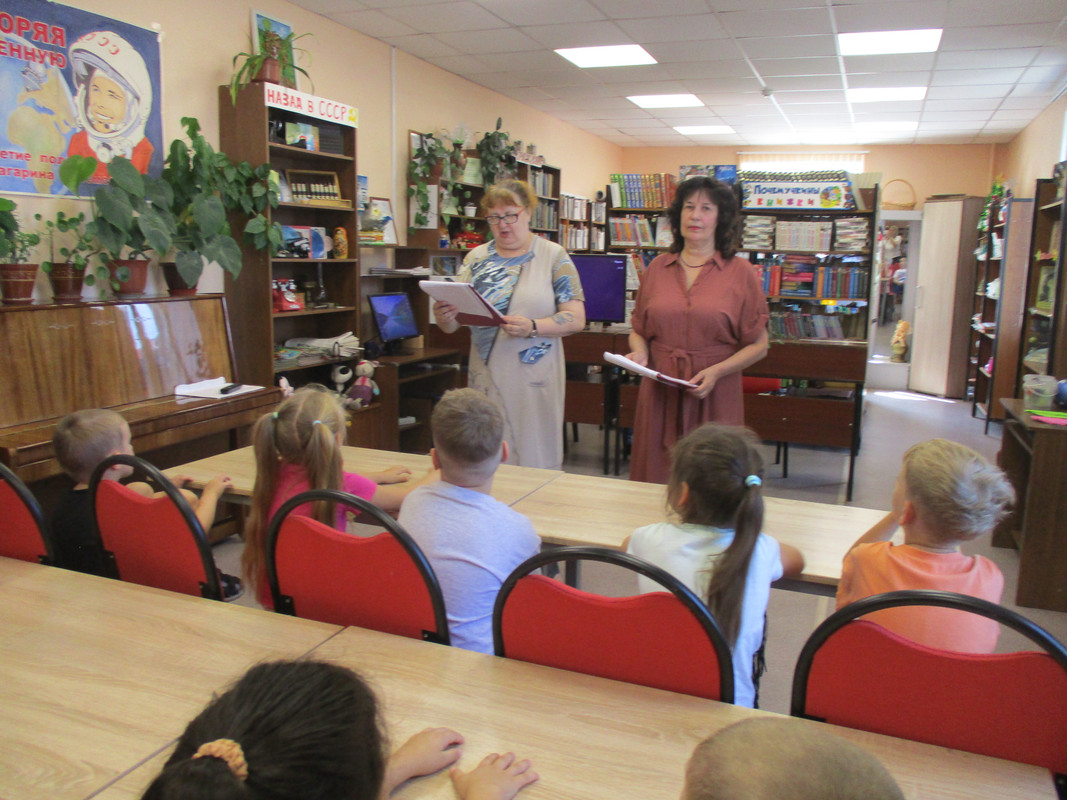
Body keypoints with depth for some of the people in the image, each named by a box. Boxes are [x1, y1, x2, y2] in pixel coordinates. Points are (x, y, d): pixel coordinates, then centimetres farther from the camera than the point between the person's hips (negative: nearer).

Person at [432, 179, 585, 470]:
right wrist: (444, 317, -16)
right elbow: (452, 325, 7)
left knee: (535, 461, 2)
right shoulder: (476, 258, 10)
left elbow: (576, 318, -6)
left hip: (534, 380, -3)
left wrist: (532, 327, -21)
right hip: (486, 378, 3)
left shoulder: (553, 256, 1)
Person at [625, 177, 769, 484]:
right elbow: (638, 330, 16)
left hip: (714, 398, -2)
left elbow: (758, 346, 1)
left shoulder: (741, 273, 1)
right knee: (656, 483, 7)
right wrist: (639, 352, -5)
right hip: (660, 395, 2)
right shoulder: (657, 268, 8)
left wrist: (716, 372, -13)